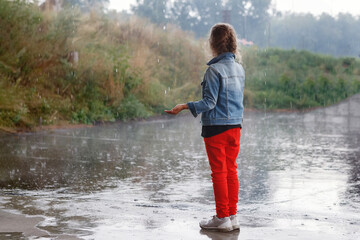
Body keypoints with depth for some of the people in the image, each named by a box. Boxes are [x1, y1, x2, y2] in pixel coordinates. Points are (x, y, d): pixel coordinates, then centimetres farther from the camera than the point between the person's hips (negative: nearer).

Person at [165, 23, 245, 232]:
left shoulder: (214, 70, -15)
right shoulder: (240, 69, 6)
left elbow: (209, 102, -17)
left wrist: (184, 106, -16)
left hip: (216, 128, -6)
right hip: (235, 126, 6)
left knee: (219, 172, 0)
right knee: (231, 171, 11)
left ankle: (222, 218, 6)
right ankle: (232, 216, 15)